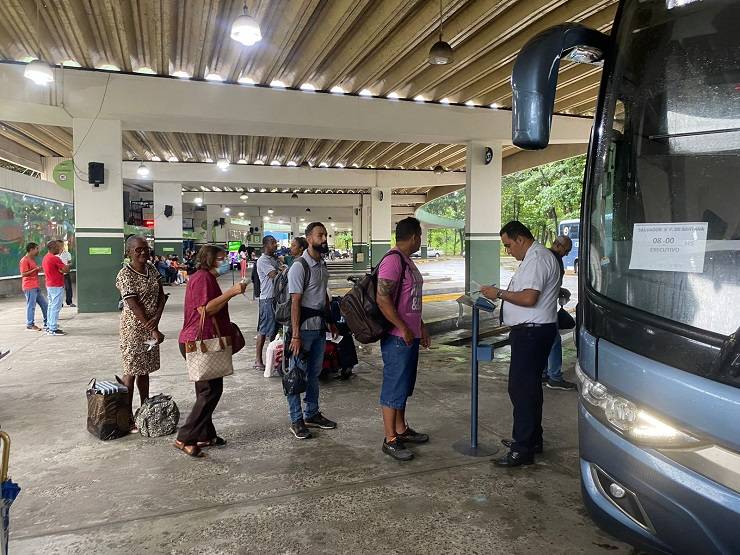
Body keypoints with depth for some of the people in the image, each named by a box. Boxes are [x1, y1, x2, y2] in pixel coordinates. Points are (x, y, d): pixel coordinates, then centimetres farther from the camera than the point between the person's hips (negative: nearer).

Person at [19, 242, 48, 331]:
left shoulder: (33, 259, 17)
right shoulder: (24, 260, -12)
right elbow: (23, 274, -18)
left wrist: (39, 269, 12)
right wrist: (35, 269, -20)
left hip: (36, 287, 10)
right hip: (29, 287, -10)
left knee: (44, 304, 11)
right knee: (31, 306, -3)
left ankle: (47, 323, 18)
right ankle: (30, 325, 5)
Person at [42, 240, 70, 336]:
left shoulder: (45, 258, 13)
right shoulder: (55, 258, -17)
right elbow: (66, 270, -17)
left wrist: (60, 270, 10)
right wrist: (68, 265, 2)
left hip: (49, 285, 10)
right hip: (57, 286, -10)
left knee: (51, 306, 15)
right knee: (56, 307, -7)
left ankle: (49, 327, 20)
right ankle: (53, 329, -6)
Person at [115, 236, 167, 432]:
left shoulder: (151, 268, 5)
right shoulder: (125, 275, -16)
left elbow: (161, 295, 4)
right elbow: (134, 307, -20)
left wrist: (157, 318, -13)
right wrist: (153, 331, -20)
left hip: (150, 325, 7)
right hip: (133, 327, -7)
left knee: (145, 370, 17)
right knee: (131, 371, 0)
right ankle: (128, 416, 10)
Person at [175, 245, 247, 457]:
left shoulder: (207, 278, 21)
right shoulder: (202, 277, -13)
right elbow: (206, 308, -23)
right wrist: (231, 292, -24)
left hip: (201, 342, 11)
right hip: (199, 342, -11)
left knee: (207, 390, 13)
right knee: (211, 390, -9)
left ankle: (205, 436, 20)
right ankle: (185, 438, -5)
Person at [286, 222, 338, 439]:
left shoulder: (323, 265, 11)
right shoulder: (299, 267, -15)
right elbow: (295, 302, -18)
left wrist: (331, 321, 18)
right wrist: (295, 335, -21)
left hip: (320, 327, 8)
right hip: (304, 327, -8)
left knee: (314, 373, 17)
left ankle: (311, 414, 29)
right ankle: (296, 420, 13)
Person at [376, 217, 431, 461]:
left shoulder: (407, 261, 15)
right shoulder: (392, 260, -17)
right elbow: (382, 299, -23)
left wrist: (421, 326, 21)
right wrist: (403, 329, -20)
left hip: (410, 335, 10)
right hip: (397, 337, -10)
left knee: (404, 385, 18)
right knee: (394, 386, -2)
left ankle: (401, 429, 31)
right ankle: (390, 440, 8)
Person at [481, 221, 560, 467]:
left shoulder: (537, 259, -16)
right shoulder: (534, 257, 18)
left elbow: (529, 298, -25)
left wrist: (499, 293, -15)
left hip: (532, 333, -11)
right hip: (530, 330, 11)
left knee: (522, 388, -8)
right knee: (529, 386, 18)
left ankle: (523, 449, -1)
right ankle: (531, 439, 30)